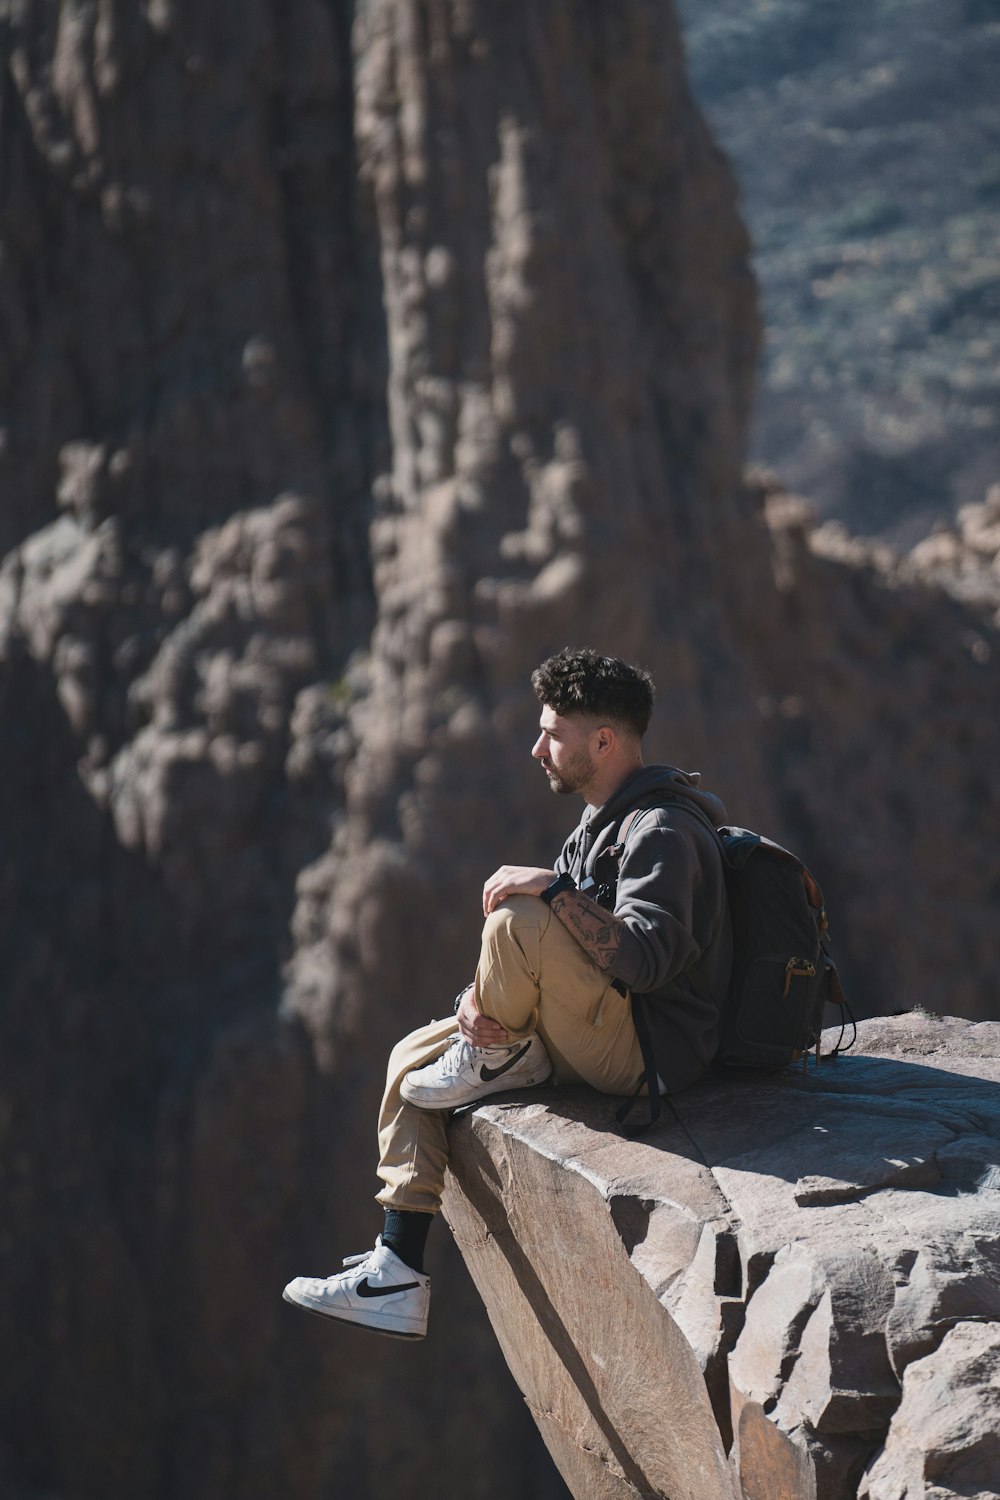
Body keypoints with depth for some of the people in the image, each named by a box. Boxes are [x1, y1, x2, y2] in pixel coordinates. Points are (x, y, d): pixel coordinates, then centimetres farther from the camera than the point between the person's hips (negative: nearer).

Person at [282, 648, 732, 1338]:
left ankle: (499, 1059, 1)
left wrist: (553, 888, -27)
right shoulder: (601, 825, 15)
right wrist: (480, 994, -4)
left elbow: (646, 958, -32)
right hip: (600, 1036, 10)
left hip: (652, 1048, -10)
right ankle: (397, 1283, 8)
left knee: (522, 918, -31)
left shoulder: (663, 832, -17)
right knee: (414, 1055, 11)